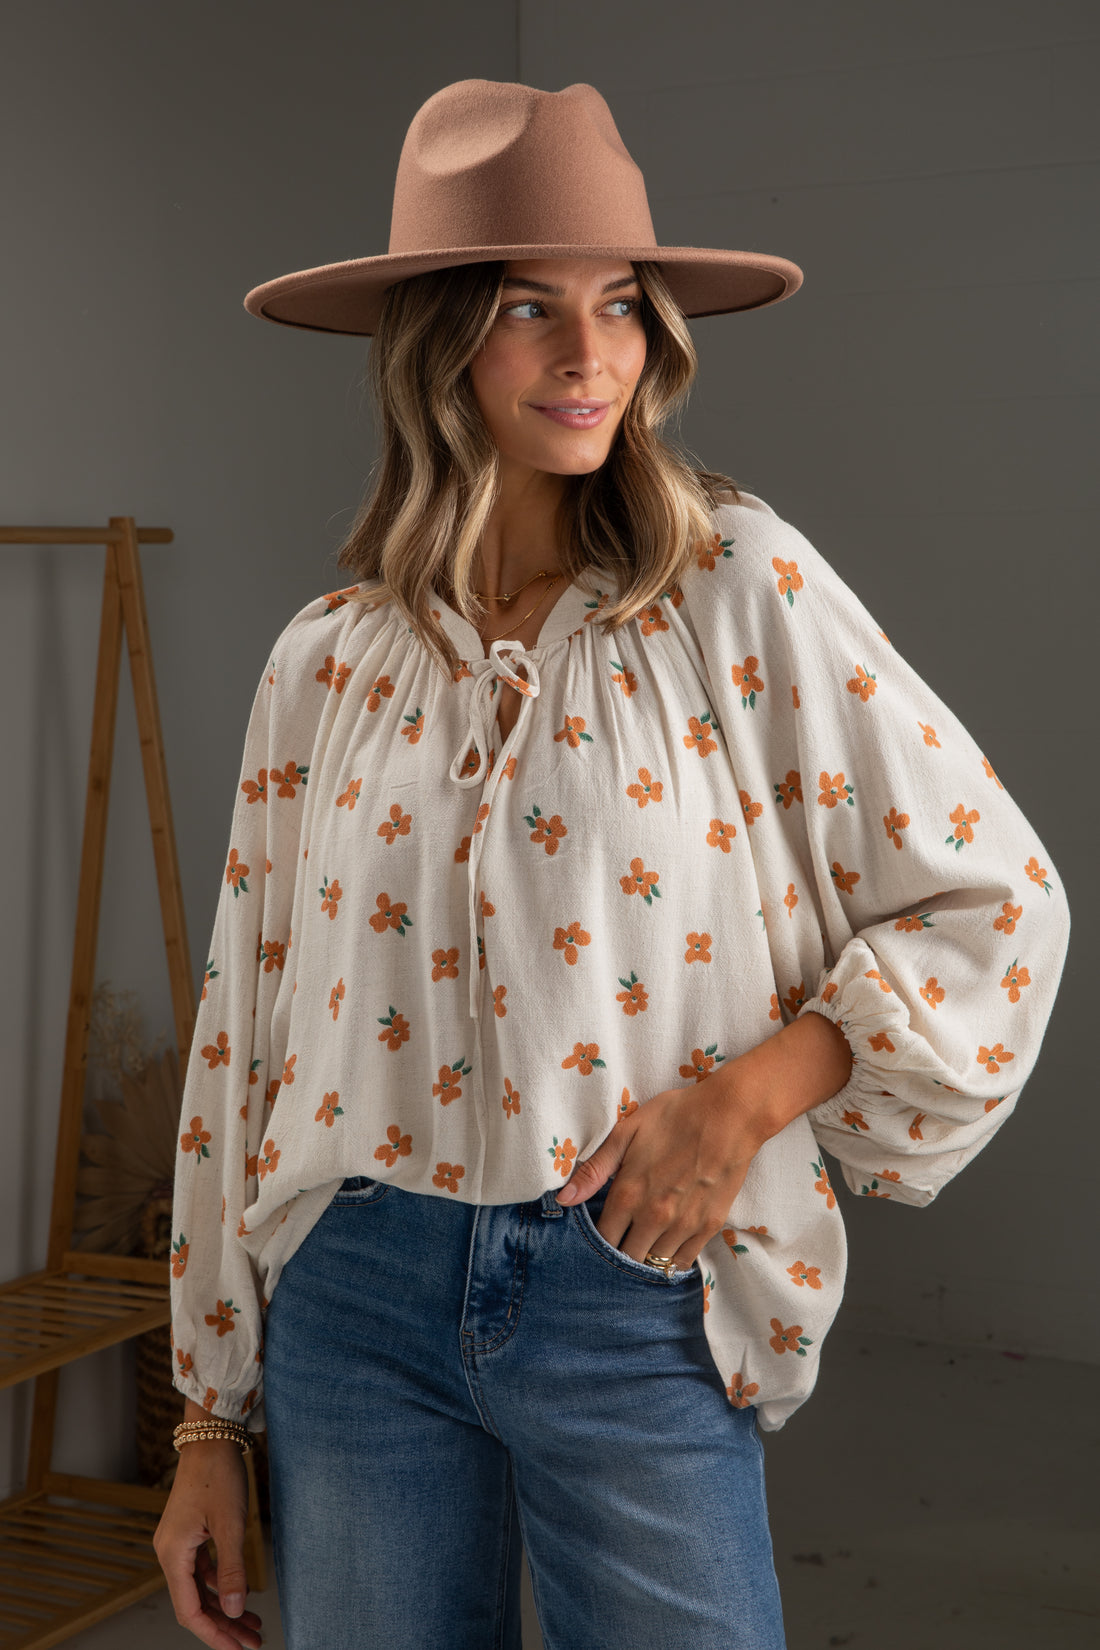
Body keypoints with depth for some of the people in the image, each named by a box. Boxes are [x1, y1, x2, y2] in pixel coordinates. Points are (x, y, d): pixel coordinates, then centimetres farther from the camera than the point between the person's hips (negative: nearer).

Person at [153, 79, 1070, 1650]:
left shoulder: (742, 585, -4)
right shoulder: (325, 664, 4)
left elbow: (993, 900, -2)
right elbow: (247, 1033, 8)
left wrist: (749, 1093, -15)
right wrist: (212, 1420, 9)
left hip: (640, 1302, -2)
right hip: (356, 1296, 3)